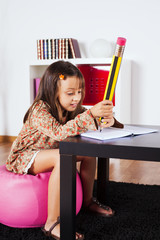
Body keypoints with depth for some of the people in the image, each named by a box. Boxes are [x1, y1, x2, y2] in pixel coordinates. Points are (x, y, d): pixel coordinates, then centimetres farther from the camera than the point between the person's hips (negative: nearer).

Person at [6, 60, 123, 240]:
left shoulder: (71, 108, -6)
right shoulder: (39, 110, -30)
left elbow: (88, 120, 1)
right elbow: (60, 133, -45)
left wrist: (106, 119, -24)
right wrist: (91, 114, -52)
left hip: (49, 153, 8)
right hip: (23, 158, -8)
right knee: (61, 157, -36)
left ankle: (87, 201, 14)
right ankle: (52, 223, -32)